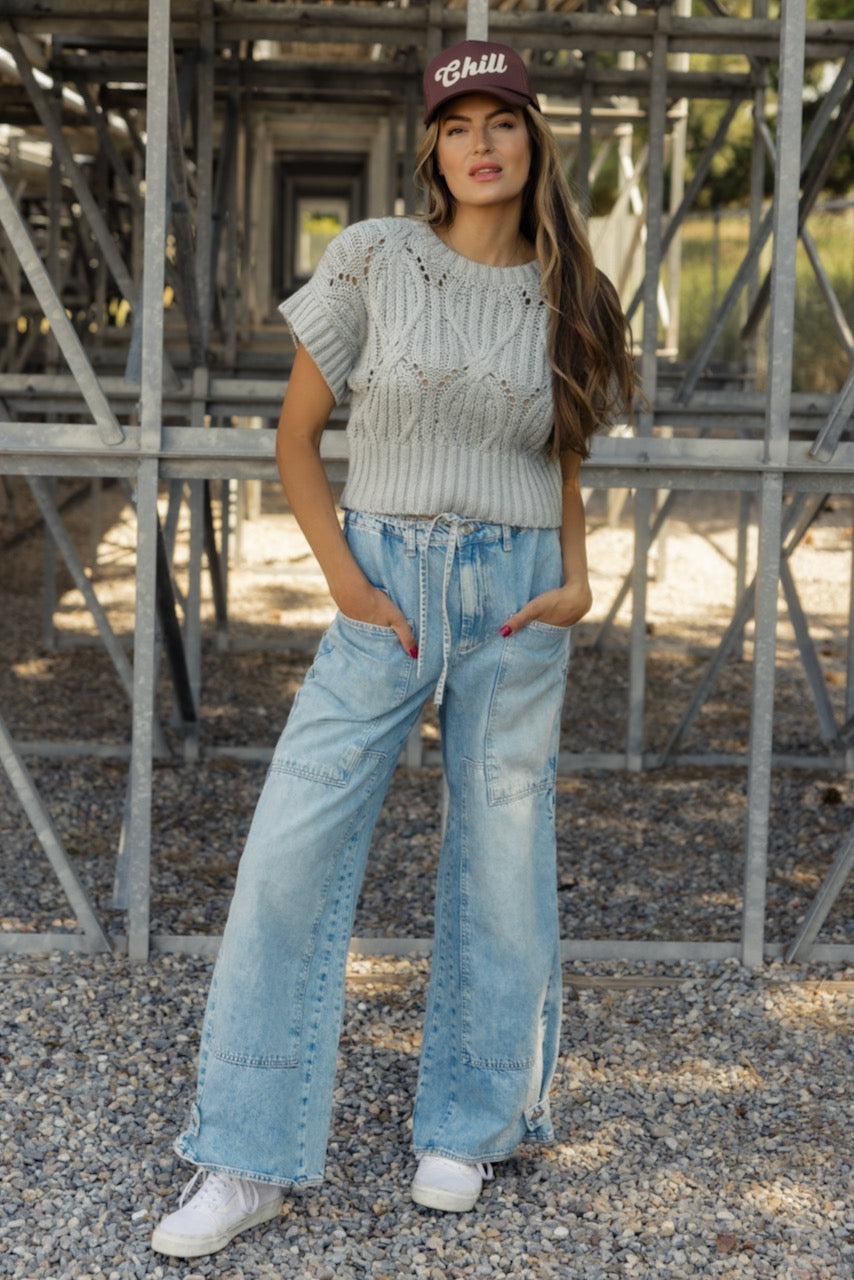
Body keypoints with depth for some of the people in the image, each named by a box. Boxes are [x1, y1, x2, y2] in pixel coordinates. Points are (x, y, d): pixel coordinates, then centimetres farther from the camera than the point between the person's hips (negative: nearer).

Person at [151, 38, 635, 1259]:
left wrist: (576, 579, 1)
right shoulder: (372, 259, -2)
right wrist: (345, 582, -8)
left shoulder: (568, 300, 6)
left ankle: (467, 1126, 27)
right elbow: (297, 436, 2)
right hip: (386, 590, -2)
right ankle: (249, 1161, 5)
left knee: (502, 862, 7)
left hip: (517, 603, 2)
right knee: (290, 853, -6)